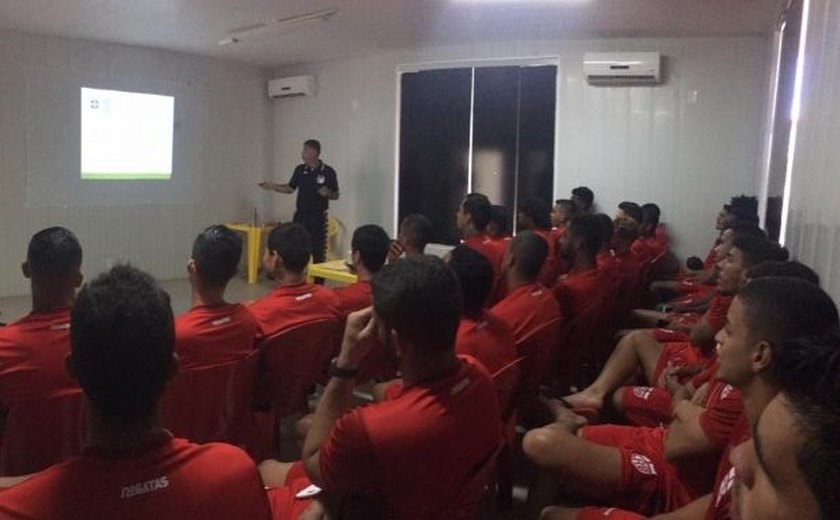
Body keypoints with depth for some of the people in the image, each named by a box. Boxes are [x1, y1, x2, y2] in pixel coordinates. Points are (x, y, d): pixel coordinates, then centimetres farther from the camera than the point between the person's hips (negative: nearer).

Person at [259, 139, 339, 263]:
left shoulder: (328, 172, -5)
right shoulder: (300, 170, 6)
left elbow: (336, 195, 0)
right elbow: (290, 188, 15)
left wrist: (327, 193, -20)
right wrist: (272, 186, 5)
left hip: (318, 216, -3)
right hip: (301, 215, 3)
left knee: (318, 251, 1)